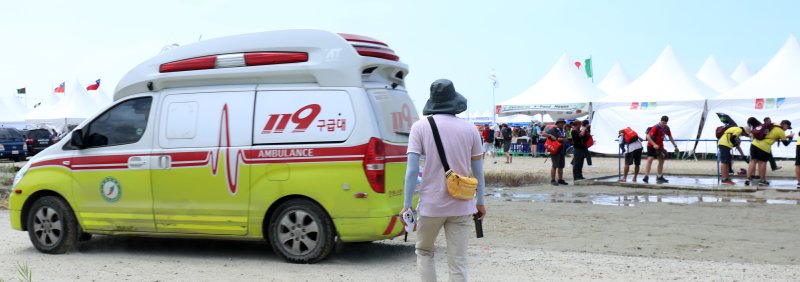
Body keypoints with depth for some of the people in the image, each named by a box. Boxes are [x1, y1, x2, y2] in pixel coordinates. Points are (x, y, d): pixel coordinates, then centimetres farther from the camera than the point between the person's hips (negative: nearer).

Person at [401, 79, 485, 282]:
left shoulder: (420, 127, -5)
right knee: (458, 263, 5)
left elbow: (412, 169, -9)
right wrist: (480, 202, 17)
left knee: (424, 252, 20)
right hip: (461, 206, 2)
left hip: (431, 204, -1)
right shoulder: (469, 129, 2)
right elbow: (478, 170, 6)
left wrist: (406, 205, -5)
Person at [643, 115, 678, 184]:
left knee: (661, 160, 10)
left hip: (660, 146, 7)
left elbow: (670, 137, 12)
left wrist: (675, 145, 11)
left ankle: (659, 176, 21)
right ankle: (646, 176, -21)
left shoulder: (666, 128, -2)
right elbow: (648, 136, -28)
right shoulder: (656, 127, -22)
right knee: (650, 159, -18)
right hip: (651, 145, -7)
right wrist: (654, 144, -35)